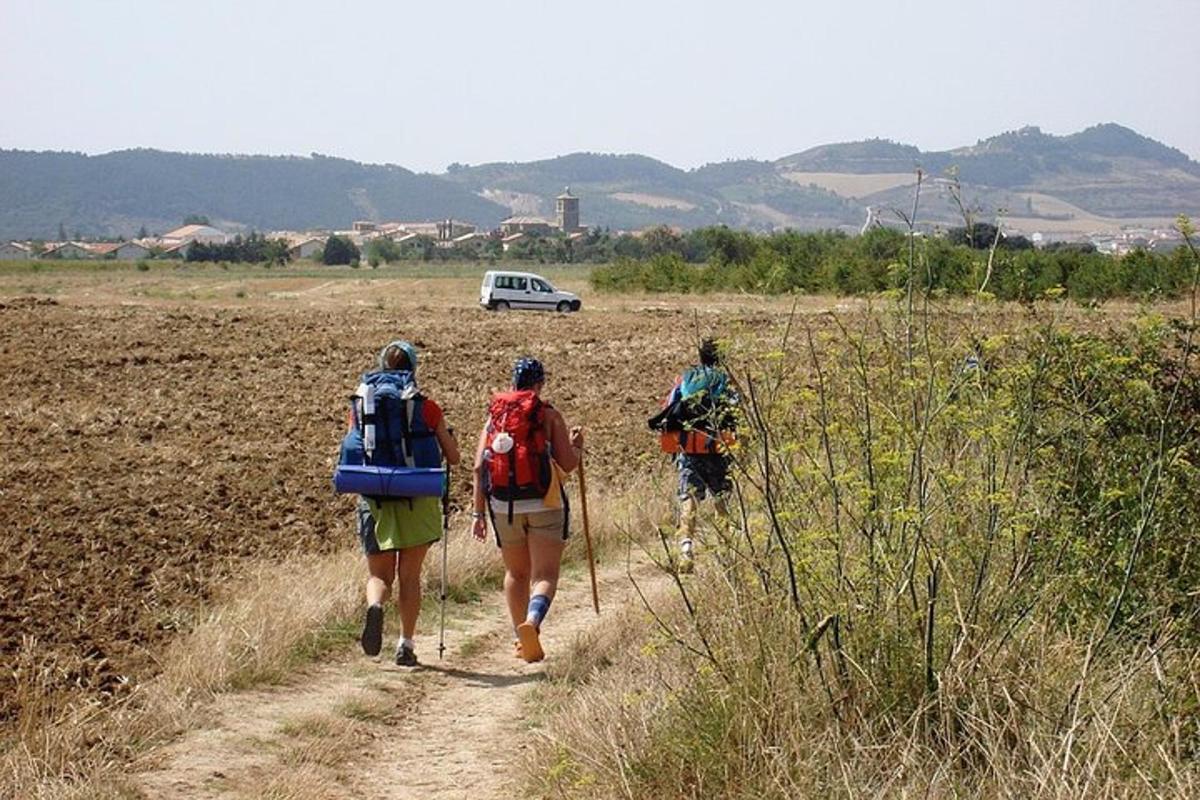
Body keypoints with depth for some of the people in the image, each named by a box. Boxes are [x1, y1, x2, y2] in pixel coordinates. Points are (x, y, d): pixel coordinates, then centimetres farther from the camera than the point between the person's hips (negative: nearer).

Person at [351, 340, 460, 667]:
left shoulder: (364, 404, 1)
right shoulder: (426, 408, -3)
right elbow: (453, 457, 3)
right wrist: (445, 435, 23)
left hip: (375, 499, 1)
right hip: (417, 502, -1)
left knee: (379, 575, 10)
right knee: (409, 576, 11)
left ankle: (375, 607, -22)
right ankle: (406, 645, 8)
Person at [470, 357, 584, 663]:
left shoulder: (494, 416, 9)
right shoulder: (549, 416, -1)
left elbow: (479, 467, 2)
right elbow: (567, 464, -4)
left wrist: (479, 512, 5)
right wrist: (577, 445, 17)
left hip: (503, 506, 4)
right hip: (543, 505, -3)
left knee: (516, 574, 19)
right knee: (545, 575, -5)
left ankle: (520, 638, 23)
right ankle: (532, 622, -31)